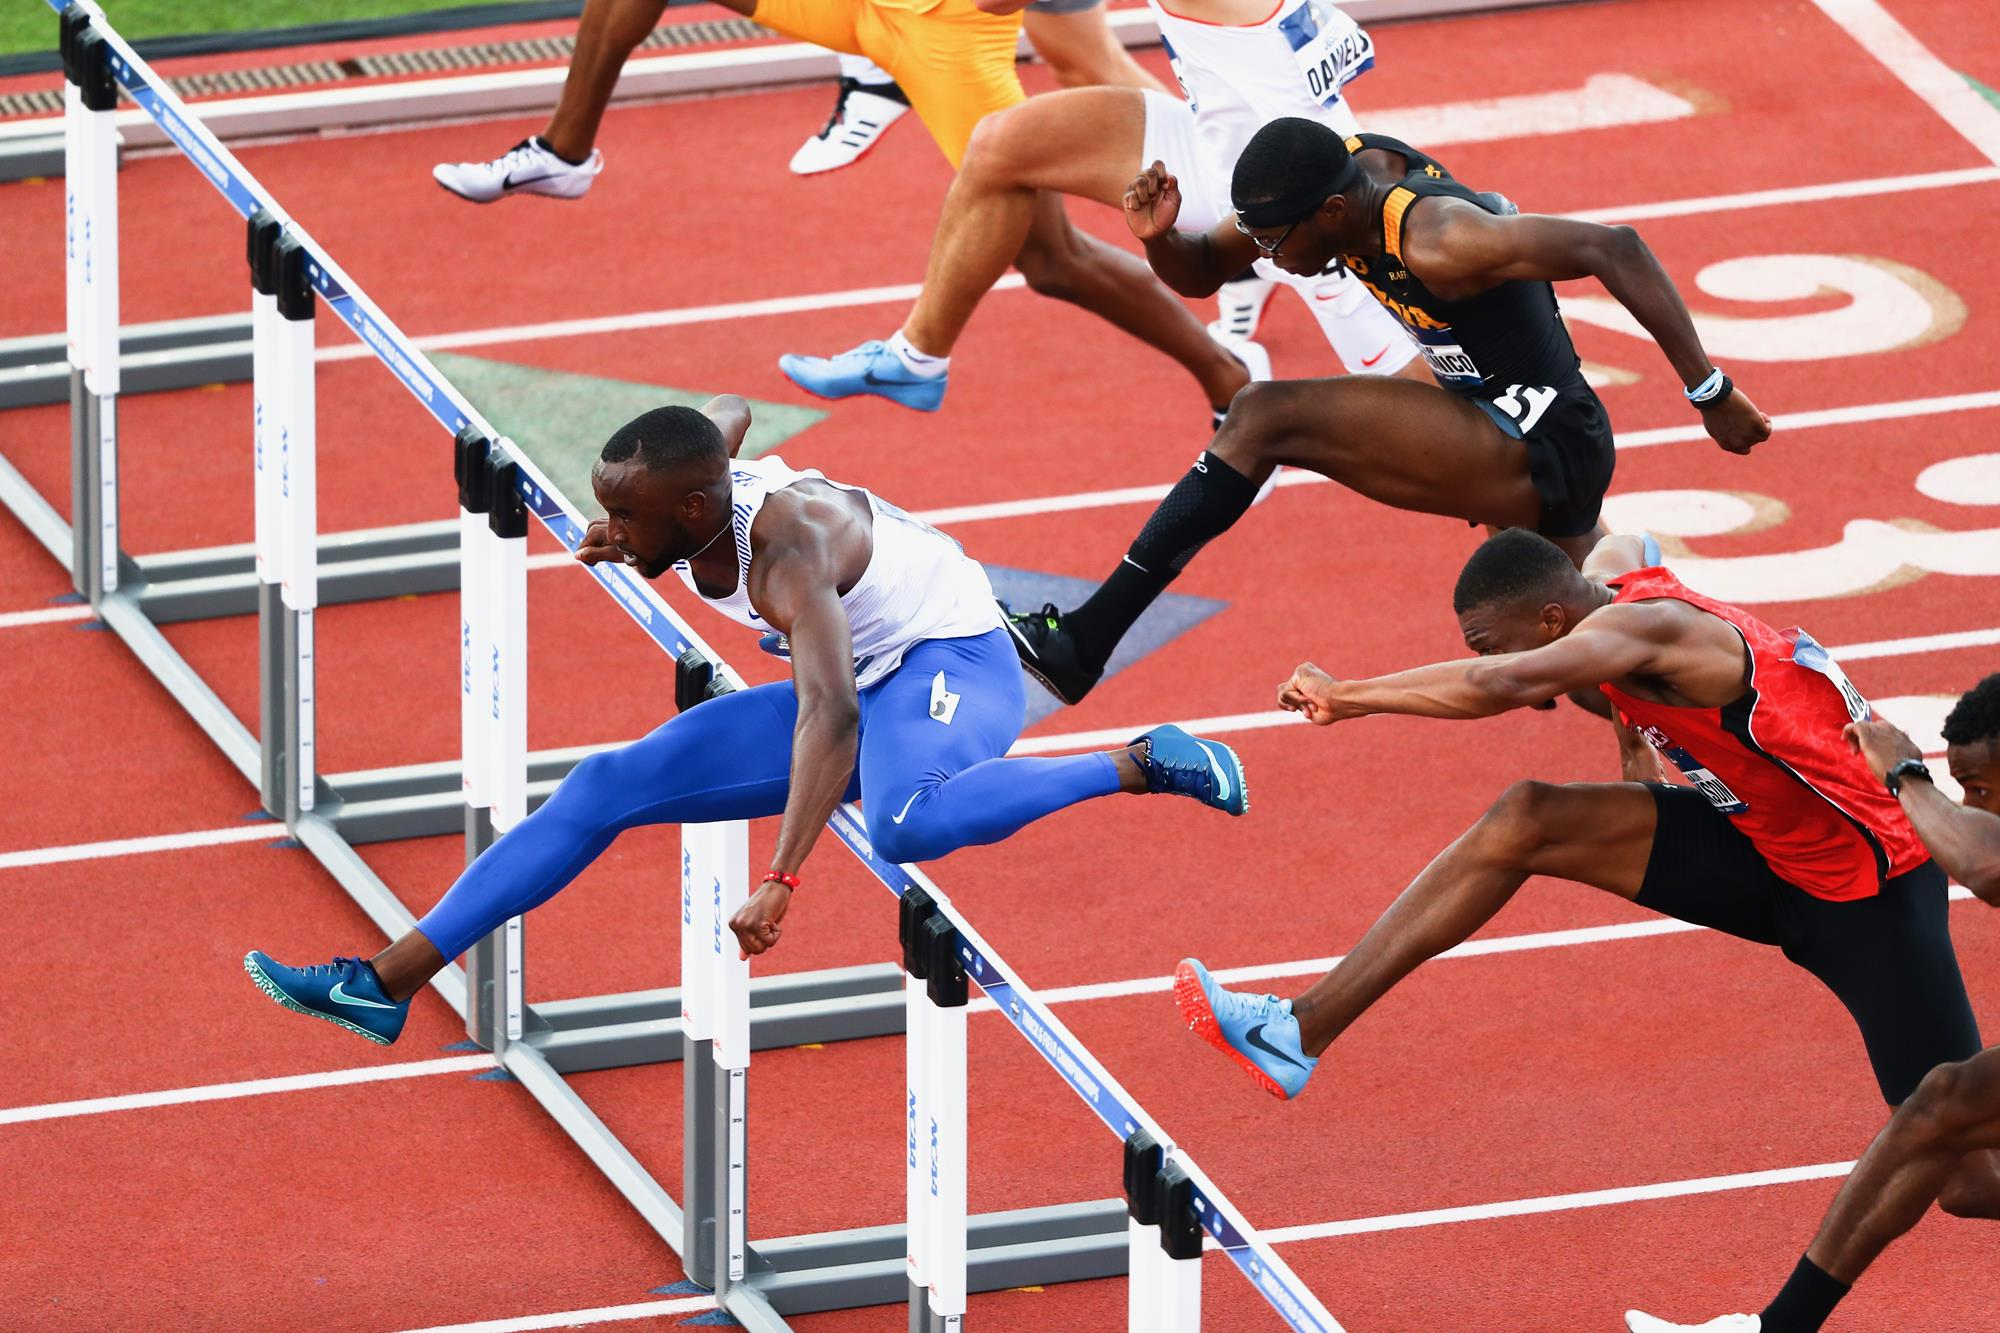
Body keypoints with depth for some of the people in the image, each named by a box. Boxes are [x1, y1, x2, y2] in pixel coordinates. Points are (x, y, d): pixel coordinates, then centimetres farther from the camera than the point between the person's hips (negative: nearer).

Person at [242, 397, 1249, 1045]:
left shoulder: (787, 546, -33)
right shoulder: (698, 486, -10)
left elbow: (830, 713, -46)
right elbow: (728, 415, 17)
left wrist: (781, 880, -54)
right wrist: (627, 534, 7)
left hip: (953, 663, -9)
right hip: (858, 688, 9)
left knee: (905, 826, -45)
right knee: (605, 789, 2)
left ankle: (1143, 764, -27)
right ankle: (389, 982, 4)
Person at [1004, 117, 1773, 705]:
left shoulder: (1436, 241, -26)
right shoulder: (1343, 171, -1)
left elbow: (1615, 250, -26)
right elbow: (1200, 273, 10)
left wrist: (1710, 394, -22)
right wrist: (1159, 237, -14)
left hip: (1539, 452, -10)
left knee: (1267, 420, -19)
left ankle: (1080, 648, -23)